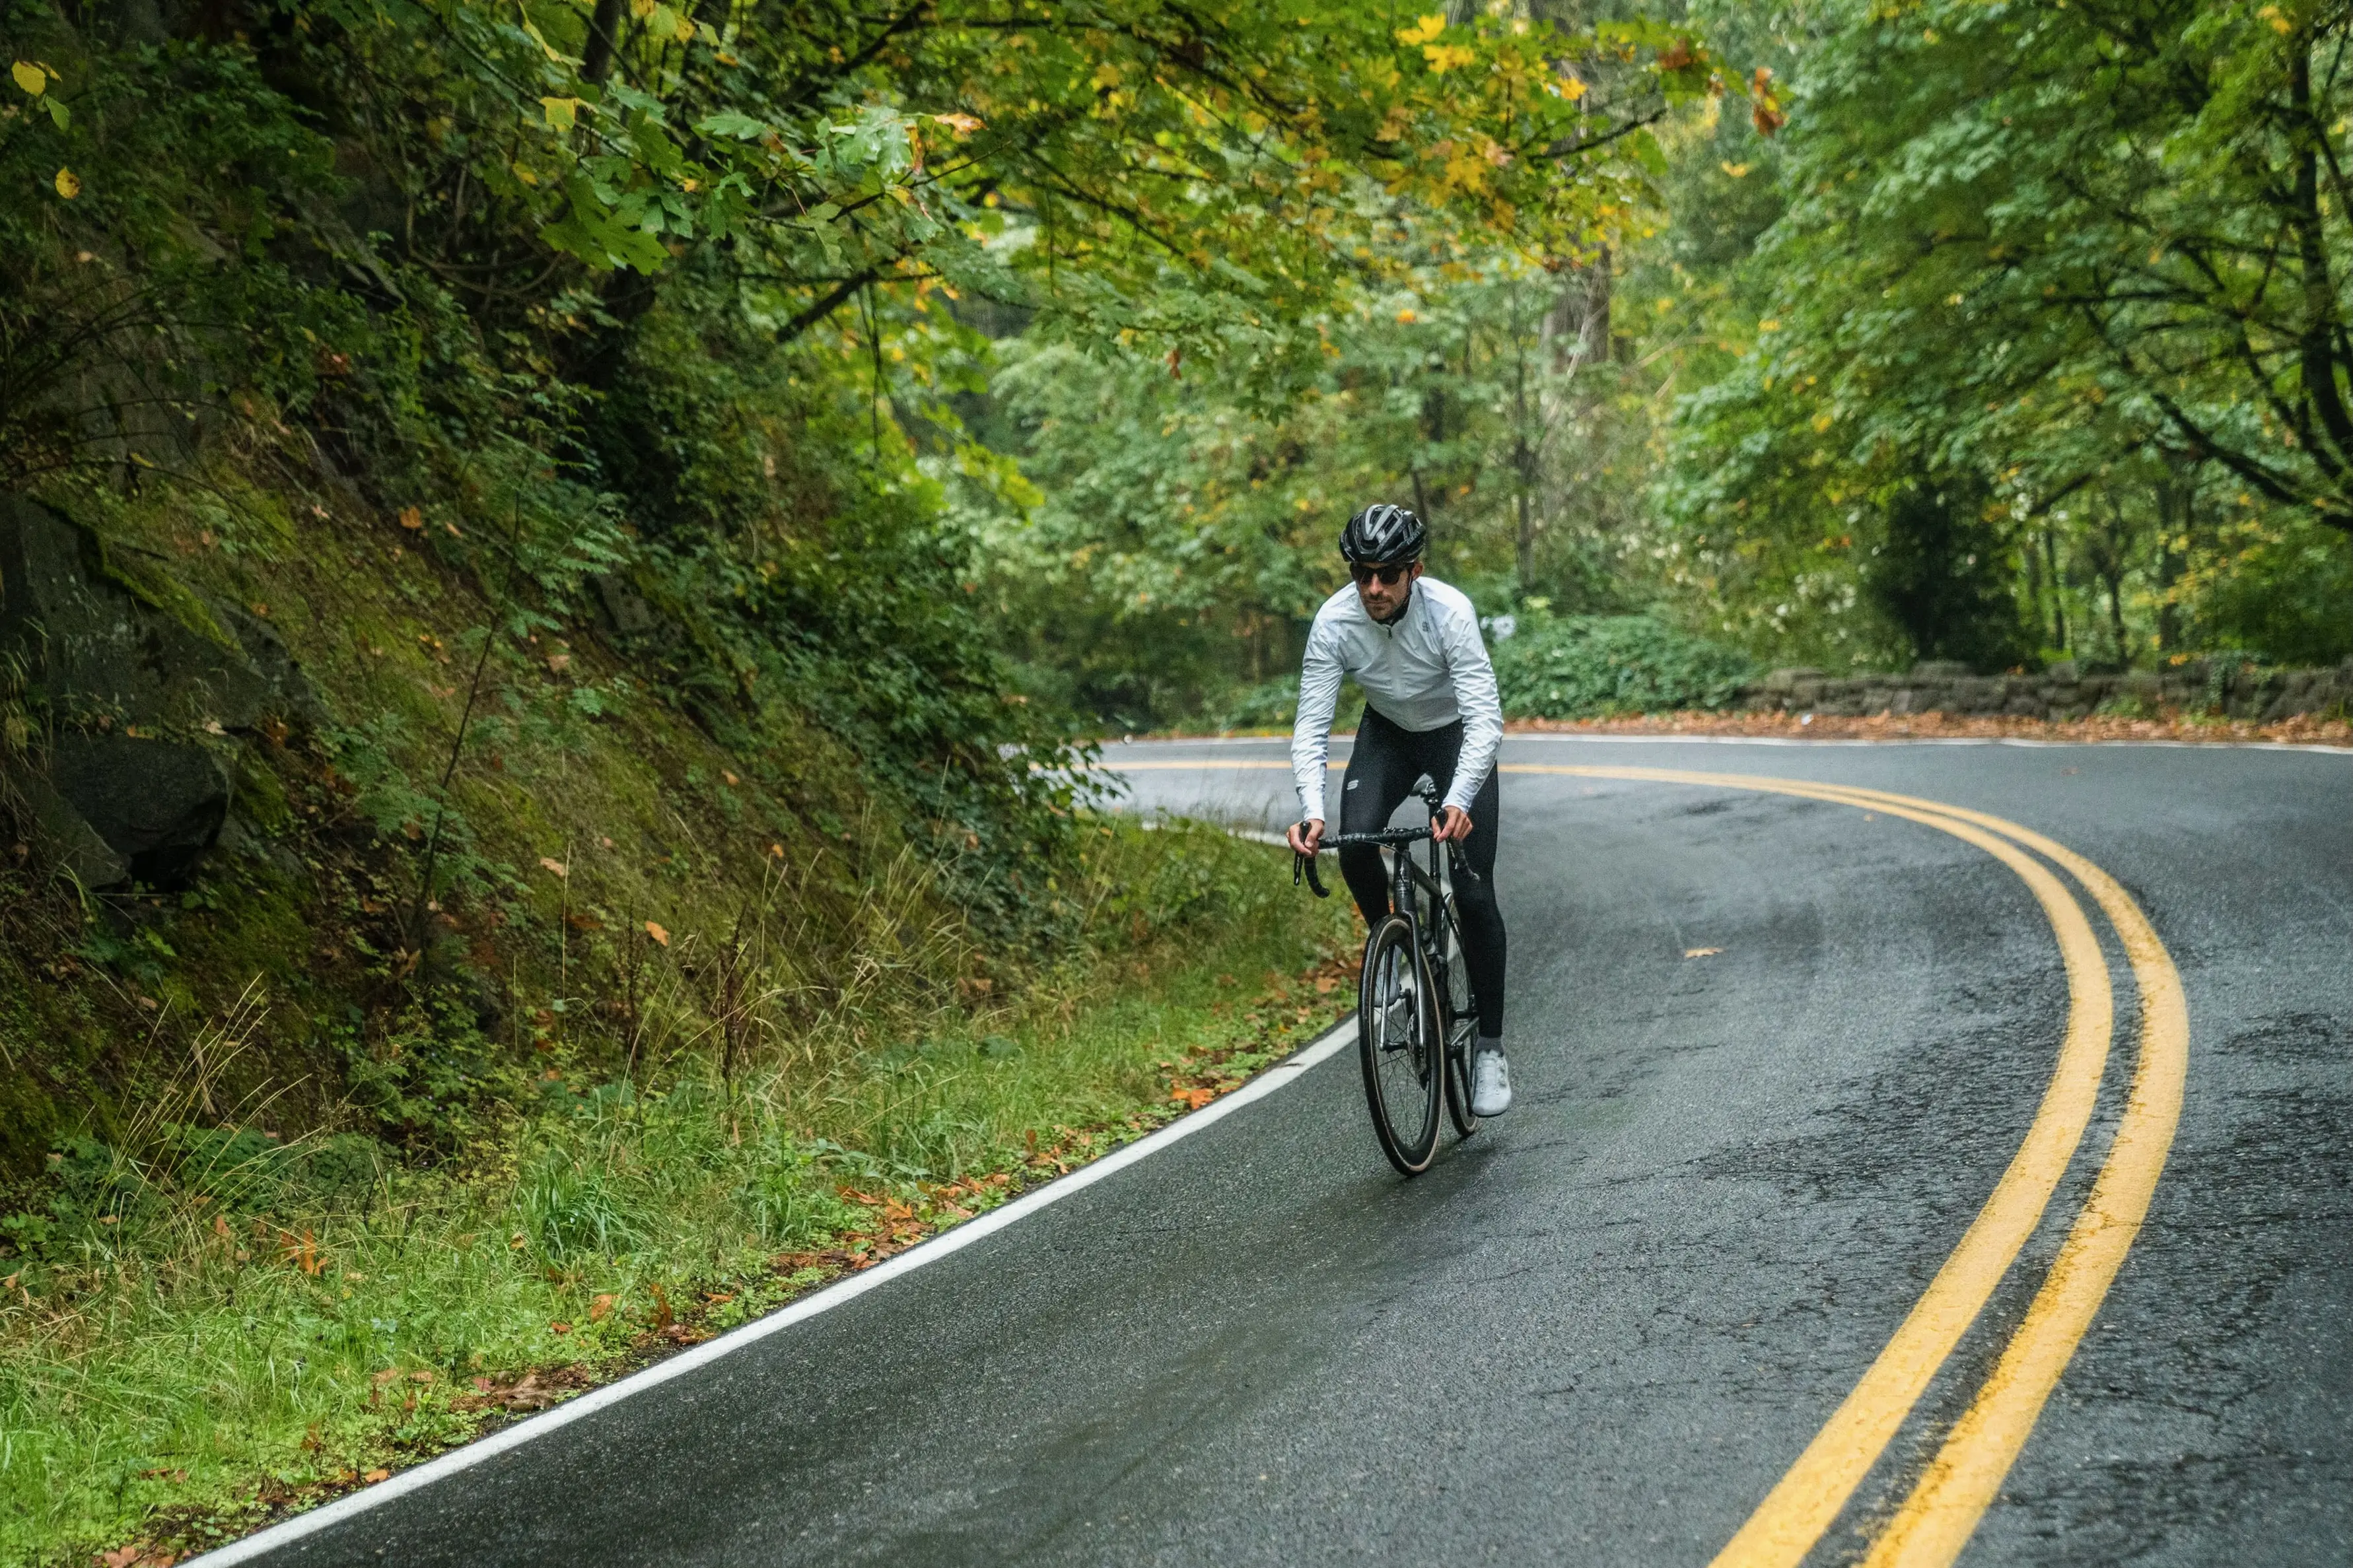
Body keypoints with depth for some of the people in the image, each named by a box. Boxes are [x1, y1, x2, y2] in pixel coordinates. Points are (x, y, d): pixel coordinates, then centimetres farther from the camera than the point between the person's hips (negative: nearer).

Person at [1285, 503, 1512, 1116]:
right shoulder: (1335, 621, -26)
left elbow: (1485, 720, -38)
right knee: (1355, 845, -26)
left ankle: (1491, 1046, 2)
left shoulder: (1450, 612, -34)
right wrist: (1311, 811, -41)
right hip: (1387, 733, 2)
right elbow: (1310, 728, -25)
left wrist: (1458, 802, -53)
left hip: (1457, 735, -2)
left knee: (1473, 893, -11)